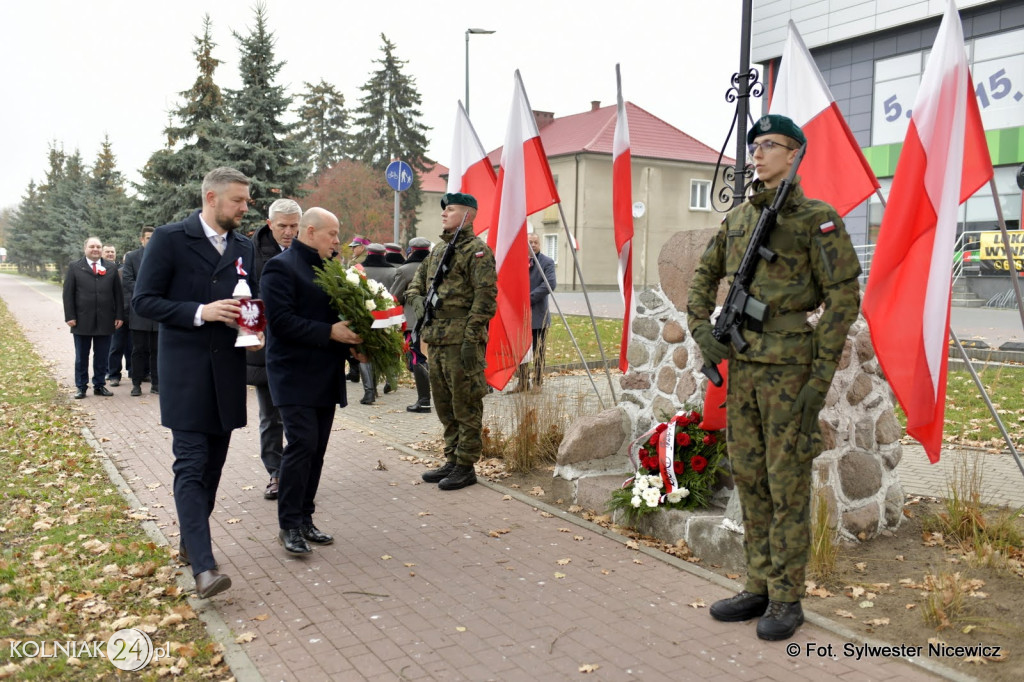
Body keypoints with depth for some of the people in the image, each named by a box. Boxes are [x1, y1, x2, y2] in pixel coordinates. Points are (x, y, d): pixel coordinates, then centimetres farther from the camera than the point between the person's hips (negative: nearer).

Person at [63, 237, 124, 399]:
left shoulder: (111, 268, 8)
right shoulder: (75, 267, 4)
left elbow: (118, 293, 7)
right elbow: (68, 294, 1)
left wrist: (119, 316, 1)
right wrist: (70, 317, -7)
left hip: (105, 321, 1)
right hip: (82, 320, -1)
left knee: (102, 357, 8)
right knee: (81, 357, 7)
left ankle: (99, 385, 18)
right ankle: (81, 387, 15)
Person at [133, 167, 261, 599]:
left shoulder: (244, 248, 11)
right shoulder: (170, 239, -5)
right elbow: (143, 300, -8)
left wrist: (256, 331, -1)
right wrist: (200, 312, -20)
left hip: (229, 372, 6)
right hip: (186, 371, -6)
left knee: (212, 464, 12)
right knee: (191, 465, -9)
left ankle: (190, 542, 28)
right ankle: (204, 567, -12)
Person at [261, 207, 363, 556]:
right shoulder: (281, 267, -9)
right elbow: (281, 321, -19)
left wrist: (350, 341, 3)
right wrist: (330, 333, -21)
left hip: (326, 377, 8)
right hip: (295, 375, -8)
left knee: (316, 448, 9)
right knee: (302, 444, -11)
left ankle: (304, 519, 19)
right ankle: (289, 525, 0)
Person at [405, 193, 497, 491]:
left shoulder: (477, 250, -8)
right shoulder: (438, 251, 19)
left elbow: (485, 298, -15)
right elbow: (415, 284, 26)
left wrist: (471, 338, -20)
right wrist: (417, 301, 2)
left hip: (462, 342, -9)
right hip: (436, 341, 9)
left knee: (466, 408, -1)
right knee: (445, 407, 15)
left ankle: (466, 467, 8)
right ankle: (452, 461, 26)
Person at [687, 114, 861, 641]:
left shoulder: (817, 218, -7)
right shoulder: (737, 217, 12)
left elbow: (844, 296, -10)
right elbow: (704, 277, 21)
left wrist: (822, 376, -15)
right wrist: (701, 331, 5)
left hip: (790, 365, -7)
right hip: (742, 363, 7)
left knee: (787, 483, 0)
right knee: (749, 478, 11)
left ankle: (786, 599, 13)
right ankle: (758, 587, 24)